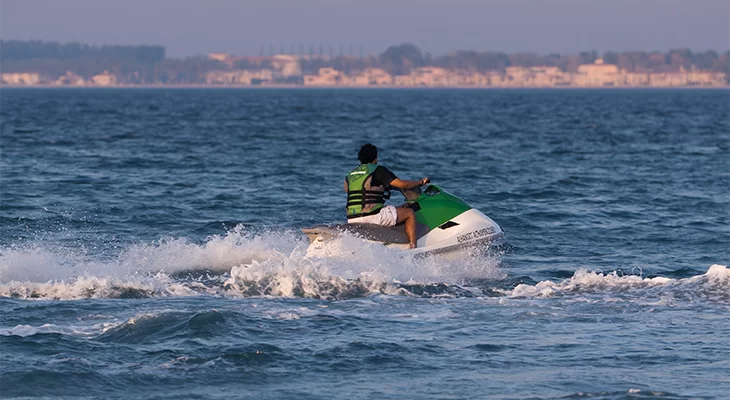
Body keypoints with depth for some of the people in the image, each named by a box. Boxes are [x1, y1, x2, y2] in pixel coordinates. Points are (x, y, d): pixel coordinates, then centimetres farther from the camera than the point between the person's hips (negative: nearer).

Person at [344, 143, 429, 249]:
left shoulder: (350, 176, 16)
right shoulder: (378, 170, -2)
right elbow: (402, 184, -5)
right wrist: (421, 182, 12)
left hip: (352, 220, 6)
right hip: (372, 215, -6)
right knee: (409, 213, 6)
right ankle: (413, 248, -6)